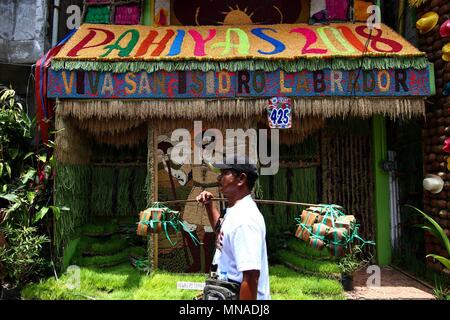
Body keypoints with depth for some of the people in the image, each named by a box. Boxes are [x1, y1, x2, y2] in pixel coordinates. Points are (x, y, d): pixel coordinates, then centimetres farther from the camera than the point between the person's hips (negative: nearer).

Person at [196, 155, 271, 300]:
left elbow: (251, 276, -30)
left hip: (243, 295, -9)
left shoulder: (245, 219, -28)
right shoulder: (235, 211, 3)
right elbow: (220, 229, 25)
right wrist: (209, 205, 11)